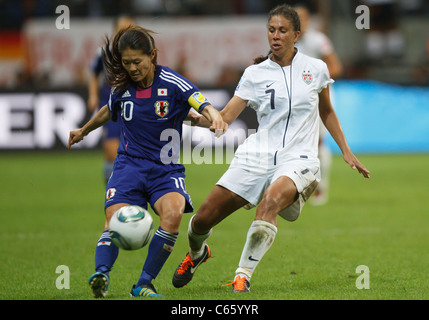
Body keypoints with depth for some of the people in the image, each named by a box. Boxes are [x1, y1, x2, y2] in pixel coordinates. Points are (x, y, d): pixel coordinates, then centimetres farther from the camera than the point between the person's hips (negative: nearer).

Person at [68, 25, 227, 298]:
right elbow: (110, 111, 26)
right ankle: (101, 273, -39)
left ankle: (144, 284, -21)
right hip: (129, 165, 3)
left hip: (166, 168, -3)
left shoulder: (172, 83, -8)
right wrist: (84, 131, 43)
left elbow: (204, 106, -21)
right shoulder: (122, 86, 4)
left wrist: (214, 117, -45)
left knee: (173, 214, -29)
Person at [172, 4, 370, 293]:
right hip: (257, 156, 2)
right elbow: (225, 117, 1)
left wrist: (346, 151, 19)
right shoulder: (255, 74, 6)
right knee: (202, 219, -5)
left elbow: (327, 112, 23)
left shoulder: (316, 69, 7)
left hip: (298, 159, -2)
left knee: (271, 199, -37)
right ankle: (197, 253, 33)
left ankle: (243, 275, -30)